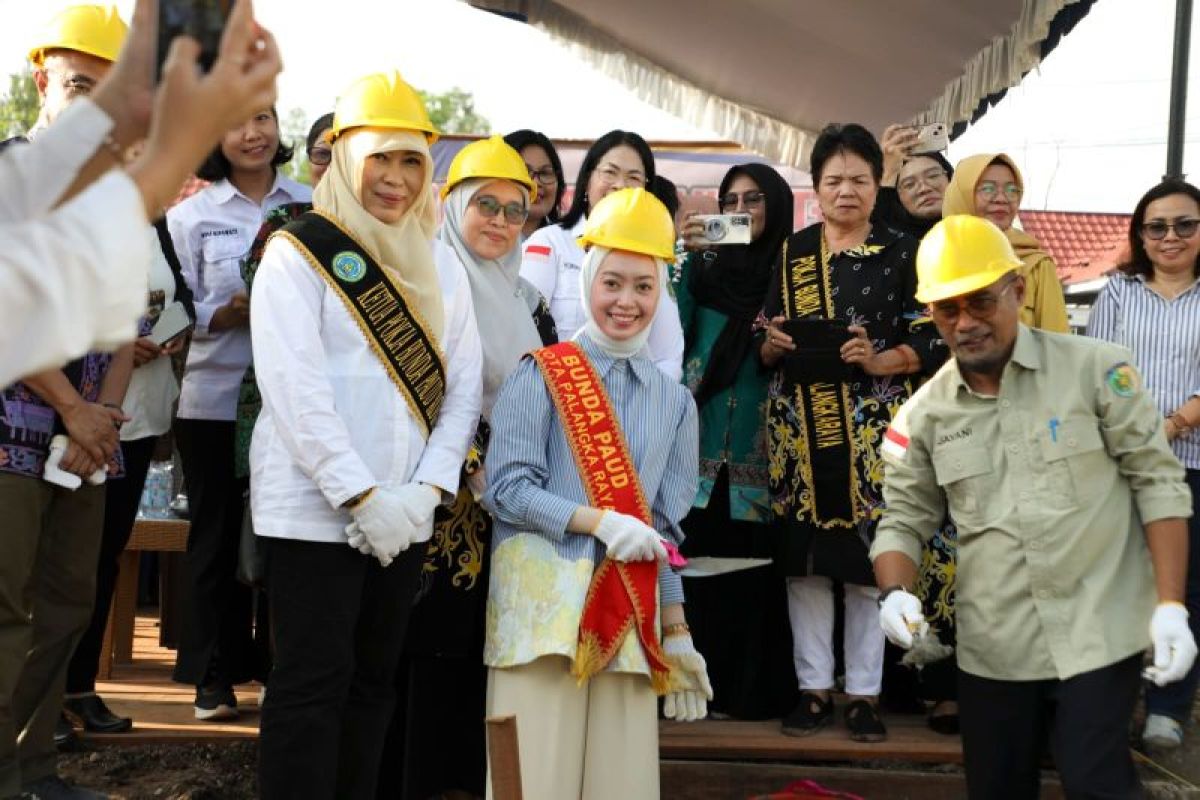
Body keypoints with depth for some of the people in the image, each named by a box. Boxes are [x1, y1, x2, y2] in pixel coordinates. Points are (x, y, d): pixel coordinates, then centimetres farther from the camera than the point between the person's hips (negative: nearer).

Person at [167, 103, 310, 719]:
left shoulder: (312, 206, 7)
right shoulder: (191, 215, 5)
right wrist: (229, 314, -17)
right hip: (216, 396, -1)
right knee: (216, 533, 5)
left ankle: (275, 660, 20)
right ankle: (213, 675, 16)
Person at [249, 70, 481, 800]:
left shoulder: (442, 265, 11)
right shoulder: (299, 252, -4)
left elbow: (463, 385, 6)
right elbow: (295, 390, -13)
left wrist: (424, 490, -7)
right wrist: (362, 496, -17)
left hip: (406, 516, 5)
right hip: (316, 510, -5)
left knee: (376, 678, 13)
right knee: (314, 682, -2)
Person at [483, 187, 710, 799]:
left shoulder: (674, 400, 14)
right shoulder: (540, 376, 2)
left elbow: (667, 528, 16)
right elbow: (506, 488, -6)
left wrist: (676, 632, 13)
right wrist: (600, 522, -16)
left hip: (631, 613, 4)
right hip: (545, 598, -4)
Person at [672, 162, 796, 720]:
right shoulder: (704, 265, 10)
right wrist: (682, 257, -14)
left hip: (761, 444, -1)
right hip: (701, 437, 1)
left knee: (754, 562, -2)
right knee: (695, 557, -5)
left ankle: (753, 687, 9)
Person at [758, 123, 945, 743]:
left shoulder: (901, 253, 4)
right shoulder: (790, 252, 10)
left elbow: (928, 342, 0)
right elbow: (765, 346, 12)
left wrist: (877, 360, -17)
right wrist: (774, 344, -10)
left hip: (871, 427, -2)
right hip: (800, 425, 2)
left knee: (868, 559, 0)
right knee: (803, 559, 3)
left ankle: (865, 692, 13)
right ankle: (814, 686, 16)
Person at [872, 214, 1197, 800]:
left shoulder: (1095, 368, -6)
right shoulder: (924, 414, 2)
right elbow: (904, 521, 8)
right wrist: (895, 593, -12)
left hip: (1098, 633, -3)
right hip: (992, 647, 3)